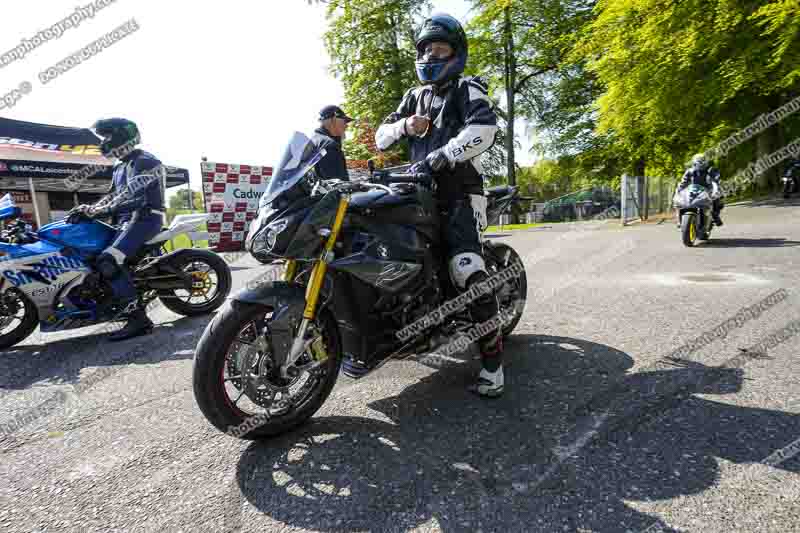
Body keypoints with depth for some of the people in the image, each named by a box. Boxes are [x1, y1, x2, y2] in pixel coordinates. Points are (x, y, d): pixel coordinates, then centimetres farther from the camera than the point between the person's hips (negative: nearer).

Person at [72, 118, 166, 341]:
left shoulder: (145, 161, -9)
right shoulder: (120, 166, 24)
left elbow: (130, 194, -21)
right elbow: (112, 195, 23)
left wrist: (98, 210, -25)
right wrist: (90, 209, 6)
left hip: (145, 218, -11)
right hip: (126, 219, 11)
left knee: (109, 261, -27)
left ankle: (138, 319, -27)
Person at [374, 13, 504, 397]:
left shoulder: (466, 88, 4)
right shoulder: (414, 96, 24)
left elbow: (484, 129, -17)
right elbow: (381, 137, 16)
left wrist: (438, 157, -25)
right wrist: (405, 125, -5)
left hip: (459, 194, -7)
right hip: (420, 193, 7)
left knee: (468, 271, -24)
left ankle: (492, 363, -17)